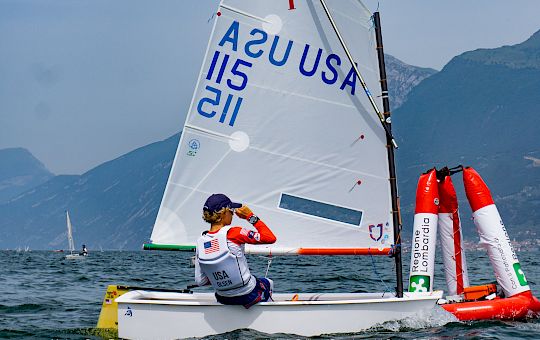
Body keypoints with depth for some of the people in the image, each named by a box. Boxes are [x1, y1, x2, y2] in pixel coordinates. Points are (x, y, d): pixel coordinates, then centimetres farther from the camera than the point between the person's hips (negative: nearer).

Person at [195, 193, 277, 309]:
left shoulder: (201, 242, -8)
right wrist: (250, 216, -12)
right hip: (248, 296, -5)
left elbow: (200, 281, -4)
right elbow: (271, 238, -20)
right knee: (268, 283, 32)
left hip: (223, 299, 5)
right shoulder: (233, 233, -24)